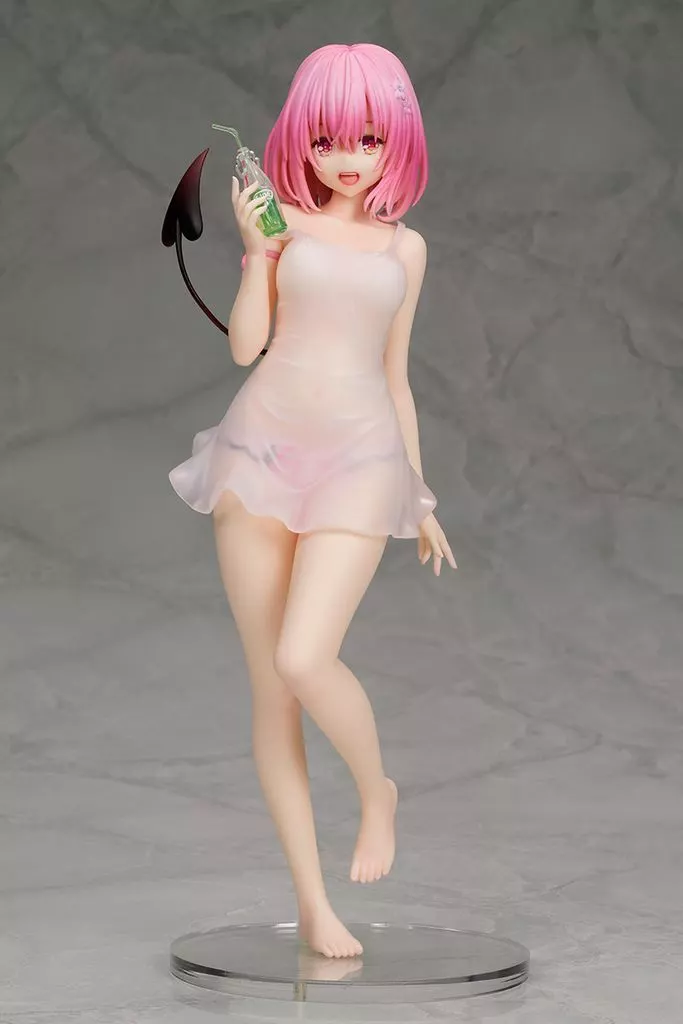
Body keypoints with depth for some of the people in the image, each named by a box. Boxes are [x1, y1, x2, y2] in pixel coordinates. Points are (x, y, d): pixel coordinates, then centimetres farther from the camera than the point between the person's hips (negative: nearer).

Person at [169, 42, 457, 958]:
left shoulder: (405, 246, 15)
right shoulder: (284, 222, 8)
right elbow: (246, 343, 0)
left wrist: (421, 498, 20)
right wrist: (257, 249, -10)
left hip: (360, 460, 0)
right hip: (262, 446, 0)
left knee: (306, 661, -20)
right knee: (270, 683, -1)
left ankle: (377, 790, 11)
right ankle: (312, 899, 9)